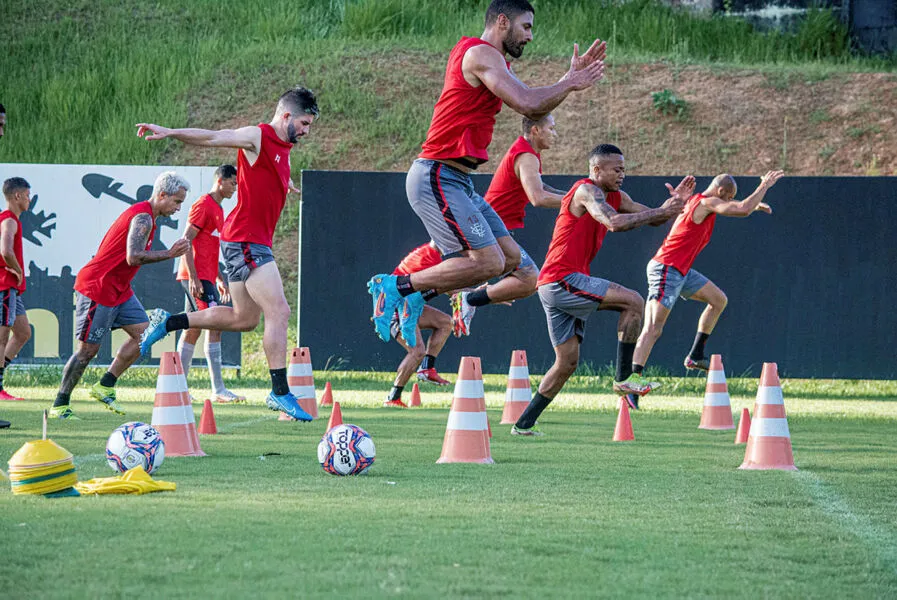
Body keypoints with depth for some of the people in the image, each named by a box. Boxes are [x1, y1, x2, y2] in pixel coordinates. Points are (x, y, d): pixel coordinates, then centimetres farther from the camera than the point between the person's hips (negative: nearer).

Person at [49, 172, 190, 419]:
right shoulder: (143, 218, -19)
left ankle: (105, 387, 7)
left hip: (118, 290, 10)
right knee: (88, 349, -6)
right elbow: (134, 257, -31)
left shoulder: (141, 214, 13)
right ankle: (60, 405, 2)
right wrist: (170, 254, -26)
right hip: (96, 288, -10)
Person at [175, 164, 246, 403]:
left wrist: (220, 279, 25)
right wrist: (193, 277, -20)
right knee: (214, 326, -14)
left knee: (192, 329, 9)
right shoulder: (203, 206, -9)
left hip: (206, 277, 10)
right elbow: (186, 241, -15)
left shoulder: (218, 209, 20)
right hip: (198, 276, -10)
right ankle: (218, 389, -17)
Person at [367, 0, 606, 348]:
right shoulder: (481, 54, -12)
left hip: (457, 182, 11)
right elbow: (528, 104, -22)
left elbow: (536, 110, 22)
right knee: (488, 262, -18)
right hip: (438, 178, -11)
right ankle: (395, 286, -9)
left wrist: (573, 76, 14)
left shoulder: (493, 62, 21)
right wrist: (570, 84, -7)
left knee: (510, 258, 9)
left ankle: (416, 296, 12)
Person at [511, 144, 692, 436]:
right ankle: (623, 377, -9)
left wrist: (675, 203, 3)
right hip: (562, 280, -10)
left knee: (567, 362, 12)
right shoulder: (587, 191, -11)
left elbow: (653, 219, 22)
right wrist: (661, 211, -21)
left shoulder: (615, 197, 18)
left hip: (556, 287, 10)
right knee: (633, 302, -15)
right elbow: (615, 222, -28)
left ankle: (524, 424, 13)